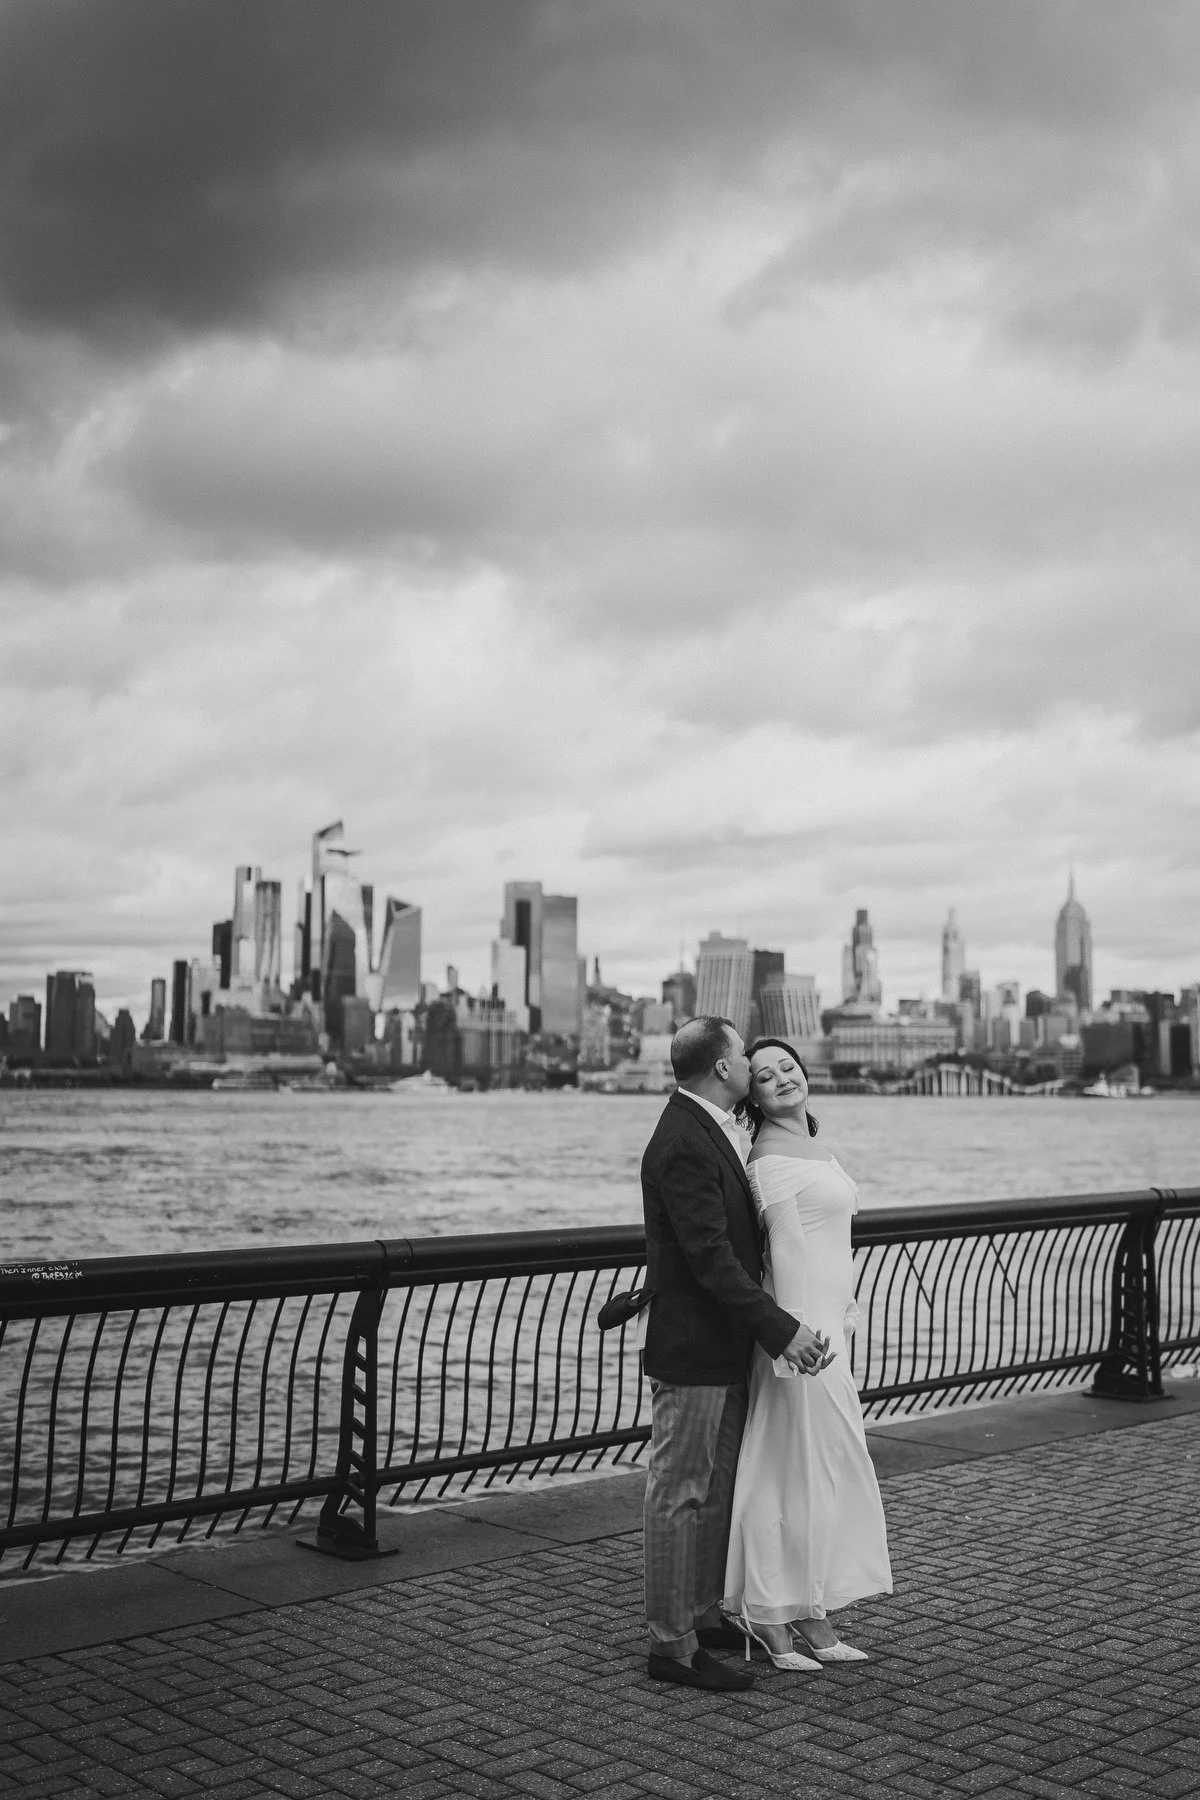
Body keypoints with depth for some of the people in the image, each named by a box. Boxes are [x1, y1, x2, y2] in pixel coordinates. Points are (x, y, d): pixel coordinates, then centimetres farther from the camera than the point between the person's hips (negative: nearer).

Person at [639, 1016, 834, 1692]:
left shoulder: (719, 1130, 10)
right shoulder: (682, 1147, -22)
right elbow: (712, 1259, -25)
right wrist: (783, 1330, -24)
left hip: (727, 1345, 10)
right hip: (691, 1349, -10)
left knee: (720, 1487, 18)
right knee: (681, 1494, 0)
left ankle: (704, 1614, 31)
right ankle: (673, 1644, 9)